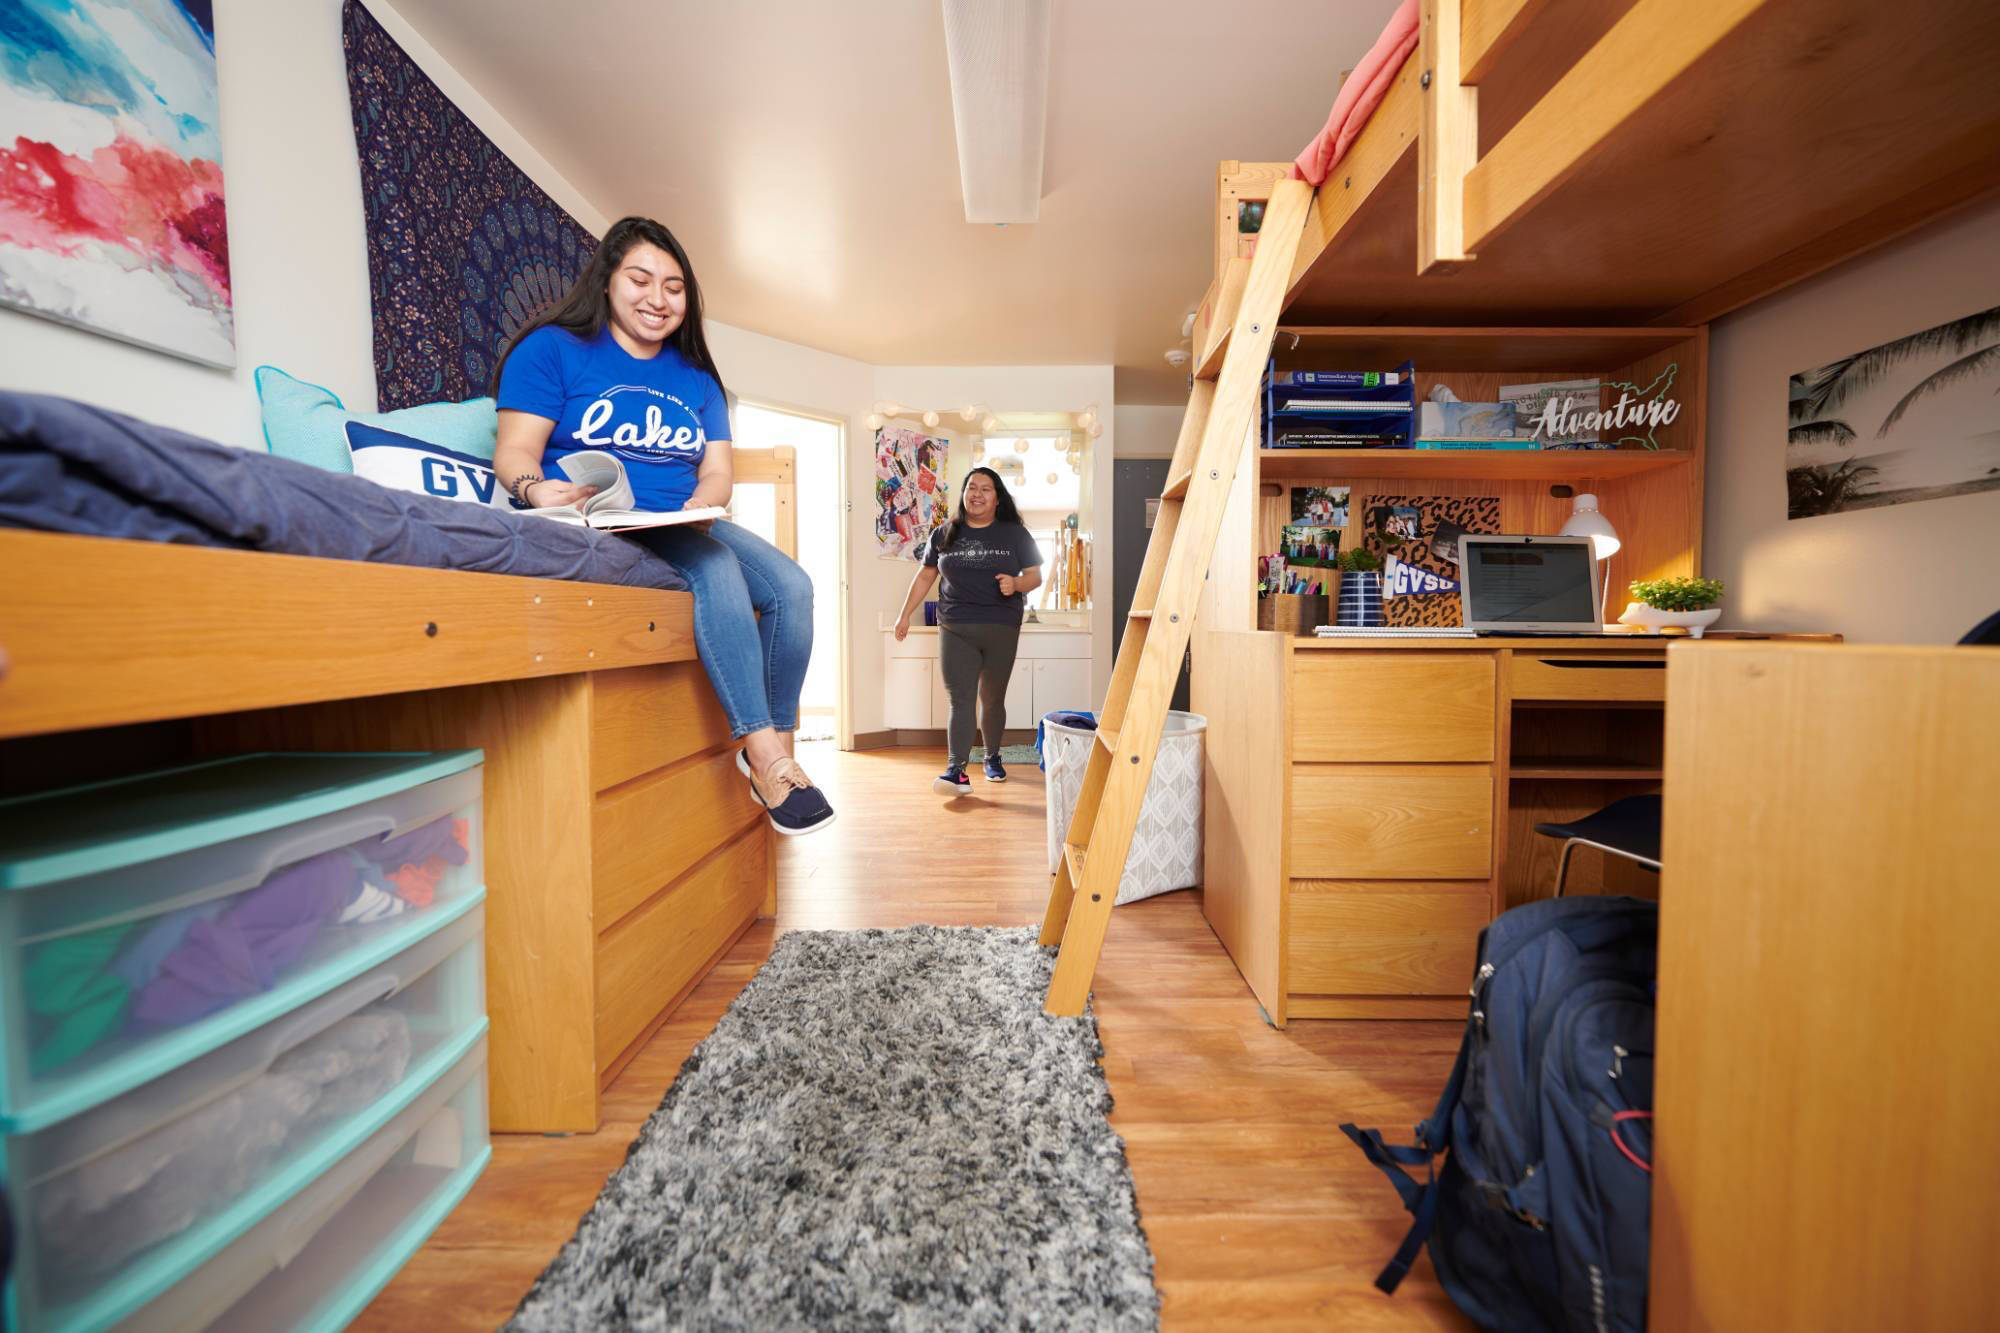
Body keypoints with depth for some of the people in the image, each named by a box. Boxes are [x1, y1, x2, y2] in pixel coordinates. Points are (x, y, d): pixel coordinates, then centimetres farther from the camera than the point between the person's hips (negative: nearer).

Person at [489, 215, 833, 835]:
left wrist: (697, 508, -14)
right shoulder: (552, 349, 8)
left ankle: (774, 747, -15)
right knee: (716, 566, -34)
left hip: (684, 525, 5)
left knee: (791, 585, -20)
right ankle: (763, 750, -32)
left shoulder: (696, 378, 20)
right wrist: (535, 489, -25)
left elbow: (717, 473, 9)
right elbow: (515, 451, -1)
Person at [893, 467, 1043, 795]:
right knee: (959, 699, -8)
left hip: (1001, 629, 0)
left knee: (992, 699, 9)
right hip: (956, 629, 0)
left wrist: (1016, 584, -15)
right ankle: (956, 770, -13)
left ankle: (993, 758, 28)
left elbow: (1035, 576, 7)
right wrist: (905, 615, 12)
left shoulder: (1015, 534, 7)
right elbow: (925, 576, 16)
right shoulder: (944, 535, 11)